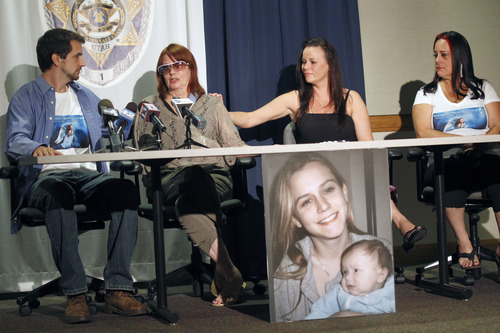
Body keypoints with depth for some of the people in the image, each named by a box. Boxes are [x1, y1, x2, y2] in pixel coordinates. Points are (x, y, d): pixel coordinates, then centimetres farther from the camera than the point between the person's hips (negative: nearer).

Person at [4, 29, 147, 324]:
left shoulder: (88, 97, 28)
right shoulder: (27, 97, 10)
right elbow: (15, 142, -6)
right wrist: (37, 148, -28)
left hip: (89, 177, 4)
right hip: (47, 178, -4)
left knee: (127, 189, -29)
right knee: (59, 194, -40)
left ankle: (118, 290, -32)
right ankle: (75, 294, -39)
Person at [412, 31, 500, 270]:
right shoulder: (427, 94, 13)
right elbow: (423, 133, -4)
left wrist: (476, 144, -16)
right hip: (446, 161, -1)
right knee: (452, 173, -37)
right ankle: (463, 243, -25)